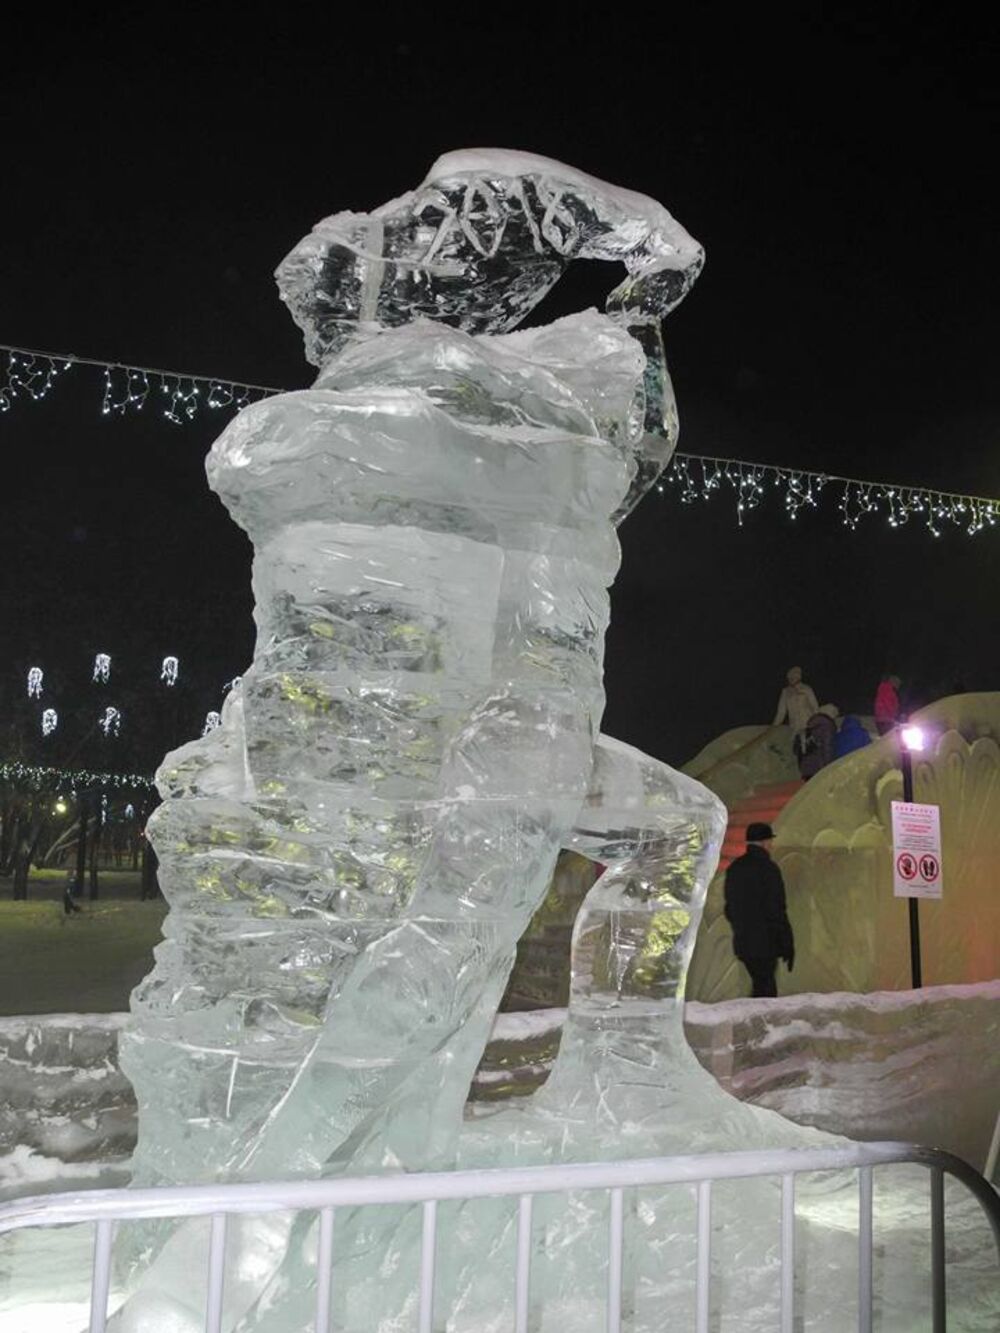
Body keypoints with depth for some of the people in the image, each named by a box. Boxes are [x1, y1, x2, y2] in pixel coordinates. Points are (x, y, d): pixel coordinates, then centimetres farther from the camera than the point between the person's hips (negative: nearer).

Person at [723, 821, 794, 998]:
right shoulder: (768, 869, -14)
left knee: (764, 987, 18)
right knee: (764, 991, 0)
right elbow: (776, 911, -16)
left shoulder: (734, 868, 8)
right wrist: (788, 945, -9)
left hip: (742, 942, 7)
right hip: (764, 943, -7)